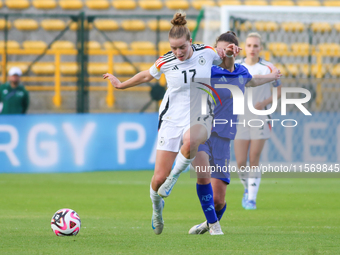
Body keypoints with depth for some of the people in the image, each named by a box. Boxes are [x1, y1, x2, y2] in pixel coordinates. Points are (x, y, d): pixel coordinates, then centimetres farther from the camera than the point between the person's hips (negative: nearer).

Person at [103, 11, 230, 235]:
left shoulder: (206, 52, -6)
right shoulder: (165, 63, -6)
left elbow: (225, 63, 17)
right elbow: (147, 75, 16)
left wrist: (229, 55, -6)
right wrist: (121, 85, 27)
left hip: (200, 118, -1)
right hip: (172, 119, 1)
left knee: (190, 141, -41)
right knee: (159, 177, -5)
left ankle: (174, 176, -12)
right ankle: (157, 208, 28)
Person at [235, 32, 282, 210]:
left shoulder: (268, 68, -1)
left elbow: (279, 91, 6)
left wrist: (264, 103, -10)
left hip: (260, 120, -2)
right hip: (240, 120, 2)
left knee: (254, 160, -5)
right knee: (240, 163, -2)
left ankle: (252, 198, 4)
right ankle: (247, 188, 26)